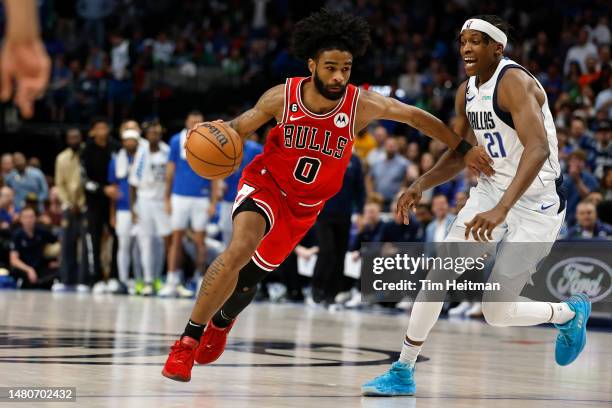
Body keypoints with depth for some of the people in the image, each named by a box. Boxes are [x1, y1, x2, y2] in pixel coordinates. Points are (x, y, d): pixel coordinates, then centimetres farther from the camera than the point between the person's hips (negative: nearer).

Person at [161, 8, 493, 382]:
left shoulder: (362, 105, -20)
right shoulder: (282, 98, -19)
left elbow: (416, 117, -8)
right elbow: (241, 127, -3)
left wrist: (464, 148, -4)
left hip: (304, 207, 2)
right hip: (265, 184, -2)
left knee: (247, 280, 9)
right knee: (240, 249, -31)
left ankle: (222, 320, 47)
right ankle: (188, 341, -19)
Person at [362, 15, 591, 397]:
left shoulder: (514, 82, -21)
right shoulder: (467, 92, 6)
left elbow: (538, 149, -35)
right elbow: (458, 155, 18)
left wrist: (501, 209, -45)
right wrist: (420, 186, -1)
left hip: (536, 203, -7)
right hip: (491, 190, 7)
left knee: (496, 312, -4)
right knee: (439, 272, -7)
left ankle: (571, 313, 25)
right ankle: (403, 372, 1)